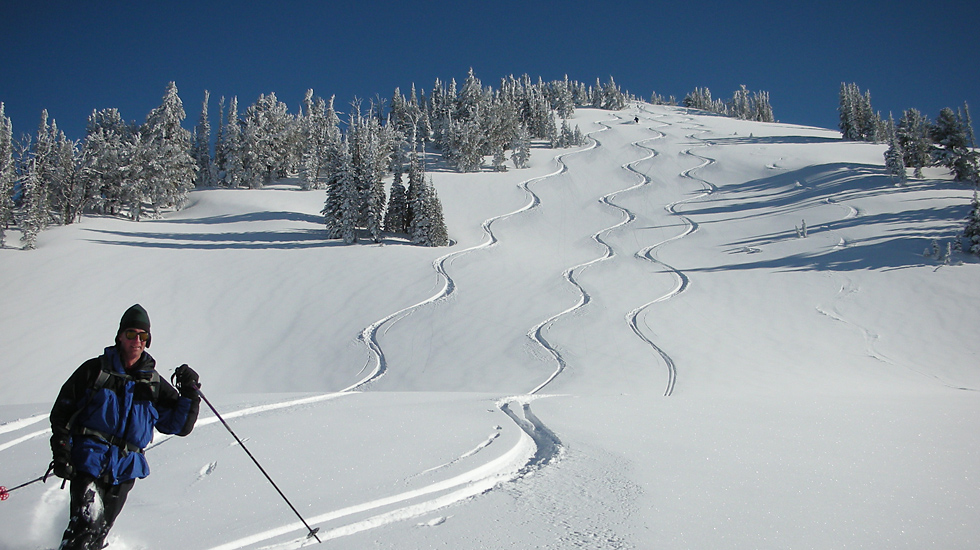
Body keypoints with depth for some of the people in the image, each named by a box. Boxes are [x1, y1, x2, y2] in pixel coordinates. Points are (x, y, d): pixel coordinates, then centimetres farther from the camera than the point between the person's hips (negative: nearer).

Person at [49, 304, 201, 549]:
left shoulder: (154, 384, 8)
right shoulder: (95, 370, 2)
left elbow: (179, 425, 7)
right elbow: (61, 412, 6)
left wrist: (189, 392, -7)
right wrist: (61, 452, -4)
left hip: (125, 470, 3)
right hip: (88, 462, -3)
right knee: (87, 524, -20)